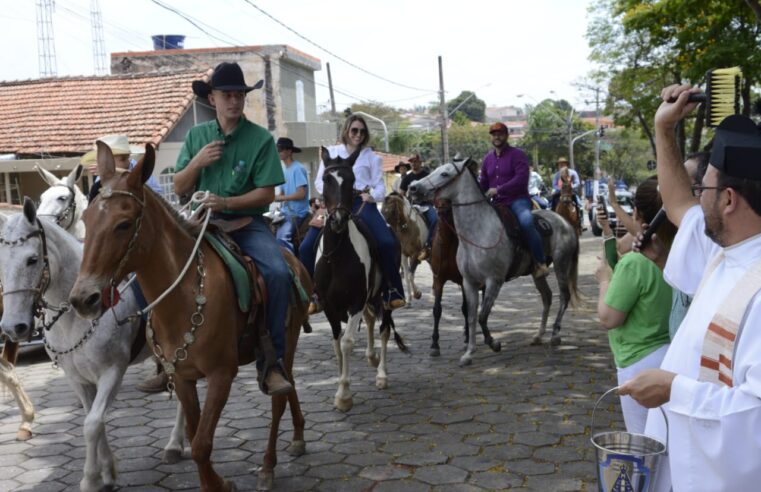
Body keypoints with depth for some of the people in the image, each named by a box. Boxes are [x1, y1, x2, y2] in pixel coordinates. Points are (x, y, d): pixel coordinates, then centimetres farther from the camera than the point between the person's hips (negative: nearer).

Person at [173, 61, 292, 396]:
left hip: (247, 222, -3)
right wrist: (197, 161, -7)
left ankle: (271, 362, -19)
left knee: (278, 272, -30)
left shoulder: (261, 138, 0)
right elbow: (179, 188, 10)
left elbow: (266, 194, -6)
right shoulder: (196, 136, 10)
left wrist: (226, 202, -20)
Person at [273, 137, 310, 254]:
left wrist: (280, 198, -16)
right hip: (286, 211, 9)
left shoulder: (298, 168, -11)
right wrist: (274, 197, -1)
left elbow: (301, 194, -18)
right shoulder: (285, 170, 15)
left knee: (282, 237, -25)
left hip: (297, 212, -9)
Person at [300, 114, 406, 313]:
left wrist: (372, 195, -15)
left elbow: (380, 187, 7)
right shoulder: (331, 152, 15)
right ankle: (314, 296, 1)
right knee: (306, 248, -13)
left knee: (388, 243, -24)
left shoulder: (372, 157, 12)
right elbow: (319, 181, 14)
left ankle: (392, 291, -9)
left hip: (362, 203, -1)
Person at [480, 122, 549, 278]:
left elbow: (521, 179, -18)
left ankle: (541, 263, -26)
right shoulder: (488, 158, 15)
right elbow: (483, 183, 21)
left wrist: (498, 190, -21)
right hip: (497, 203, 7)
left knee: (526, 221, -36)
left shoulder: (517, 154, -4)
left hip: (518, 200, -7)